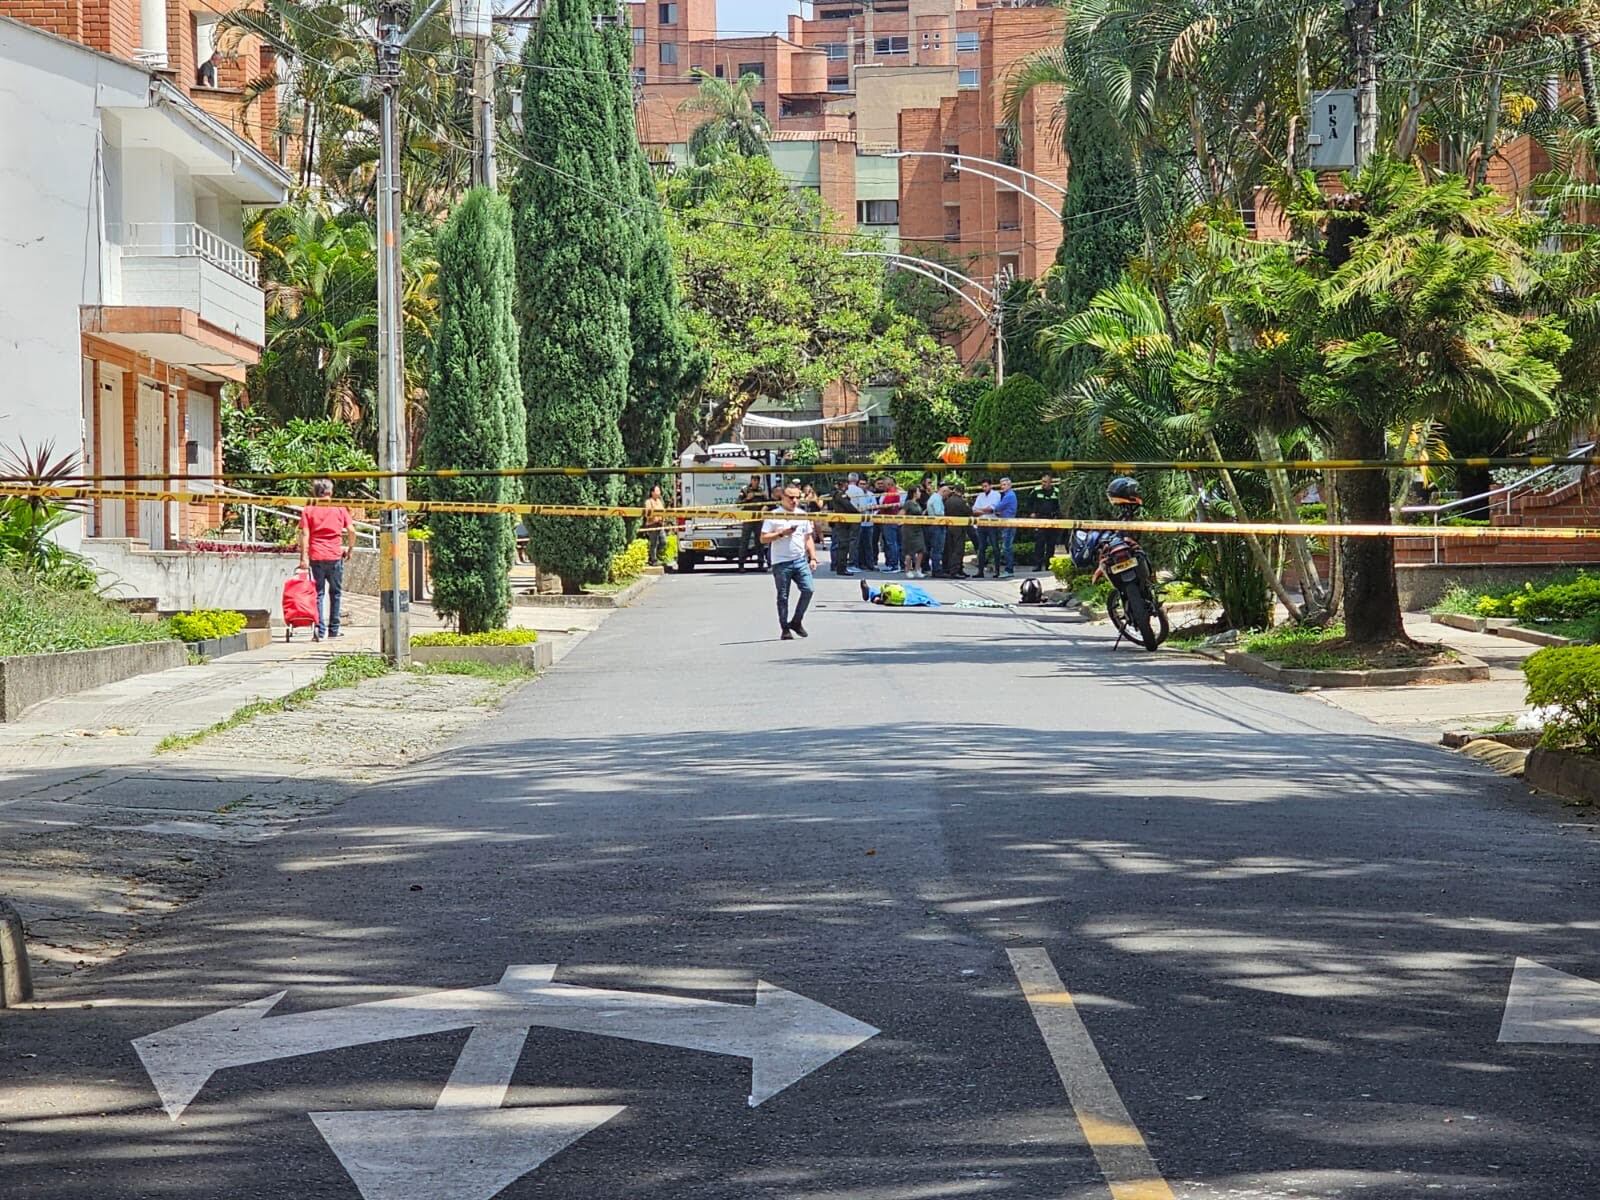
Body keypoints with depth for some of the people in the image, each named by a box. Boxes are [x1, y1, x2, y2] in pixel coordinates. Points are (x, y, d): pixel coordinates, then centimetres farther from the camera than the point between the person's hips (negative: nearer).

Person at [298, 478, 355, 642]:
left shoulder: (308, 509, 4)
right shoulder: (340, 508, 6)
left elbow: (305, 534, -4)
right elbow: (351, 531, -1)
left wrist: (304, 557, -6)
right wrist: (349, 549, 14)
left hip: (316, 556, 0)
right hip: (335, 555, 0)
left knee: (318, 594, 2)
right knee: (335, 593, 12)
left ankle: (319, 630, -10)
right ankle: (333, 630, 14)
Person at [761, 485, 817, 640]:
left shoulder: (802, 515, 12)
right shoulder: (773, 515, -2)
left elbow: (809, 538, 17)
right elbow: (763, 539, -5)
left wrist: (813, 558, 8)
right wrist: (781, 533, -15)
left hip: (801, 560, 4)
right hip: (781, 562, -4)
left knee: (808, 589, -8)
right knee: (783, 597, 2)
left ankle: (797, 621, 9)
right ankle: (785, 629, 9)